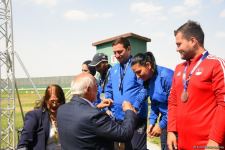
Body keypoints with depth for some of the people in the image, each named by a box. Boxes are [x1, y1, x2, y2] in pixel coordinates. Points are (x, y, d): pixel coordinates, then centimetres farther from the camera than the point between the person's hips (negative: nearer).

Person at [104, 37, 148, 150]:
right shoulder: (113, 69, 13)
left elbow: (144, 88, -15)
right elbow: (109, 89, 17)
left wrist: (134, 108, -22)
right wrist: (107, 108, 5)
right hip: (118, 117, 6)